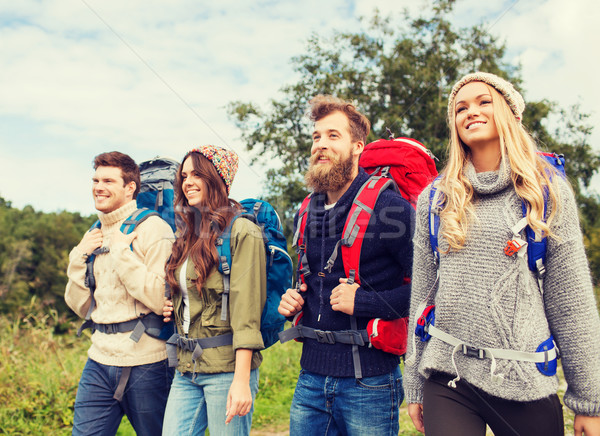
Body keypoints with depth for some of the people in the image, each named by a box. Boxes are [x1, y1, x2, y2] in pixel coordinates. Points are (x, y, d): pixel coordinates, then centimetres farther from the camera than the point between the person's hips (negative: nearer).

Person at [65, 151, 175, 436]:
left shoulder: (152, 228, -10)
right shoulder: (94, 236, 12)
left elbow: (161, 300, -20)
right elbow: (79, 306, 13)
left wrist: (122, 251, -17)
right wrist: (79, 257, 0)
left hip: (147, 363, -6)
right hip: (100, 360, 6)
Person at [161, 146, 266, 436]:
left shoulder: (242, 232, -10)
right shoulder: (188, 235, 13)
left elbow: (246, 311, -15)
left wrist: (242, 380, -19)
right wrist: (171, 308, 5)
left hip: (226, 367, -7)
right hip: (186, 369, 7)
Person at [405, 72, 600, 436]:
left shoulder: (549, 192, 2)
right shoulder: (435, 199, 7)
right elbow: (422, 294, 9)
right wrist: (414, 387, 9)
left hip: (526, 383, -1)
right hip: (446, 380, 1)